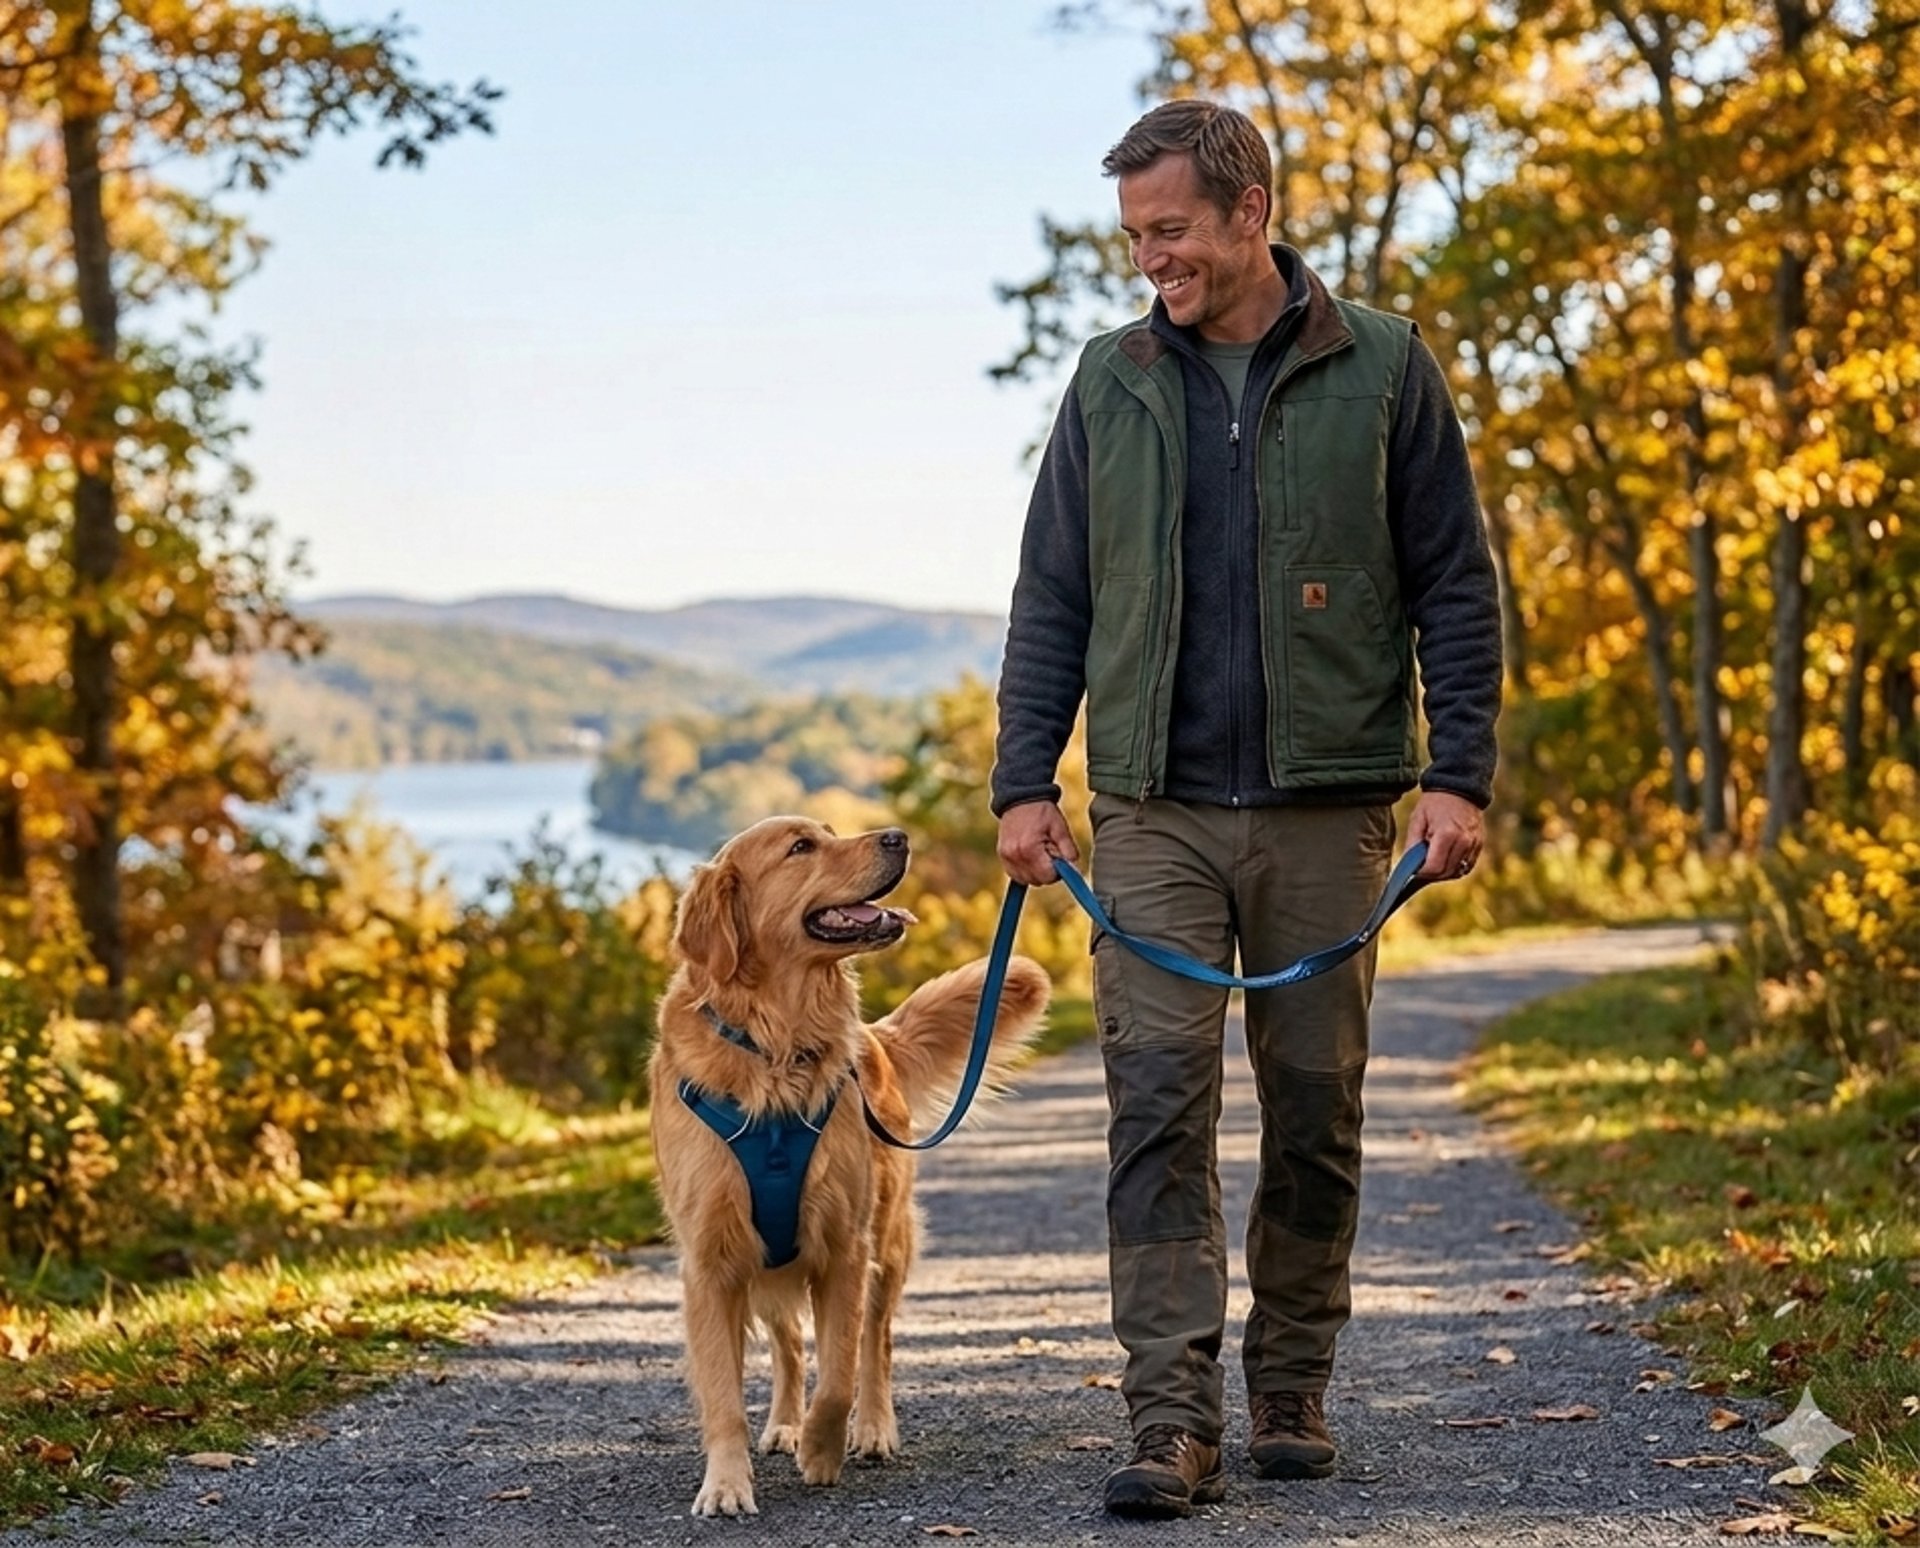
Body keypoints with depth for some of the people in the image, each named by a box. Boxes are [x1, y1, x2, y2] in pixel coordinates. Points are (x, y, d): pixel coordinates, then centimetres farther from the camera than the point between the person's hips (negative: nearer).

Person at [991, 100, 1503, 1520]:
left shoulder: (1382, 370, 2)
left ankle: (1293, 1390, 22)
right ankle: (1174, 1425, -10)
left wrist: (1459, 773, -6)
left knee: (1315, 1109, 6)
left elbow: (1457, 587, 2)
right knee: (1158, 1101, -9)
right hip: (1156, 812, 1)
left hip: (1326, 807, -1)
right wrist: (1025, 779, 2)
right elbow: (1051, 598, 11)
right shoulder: (1111, 384, 9)